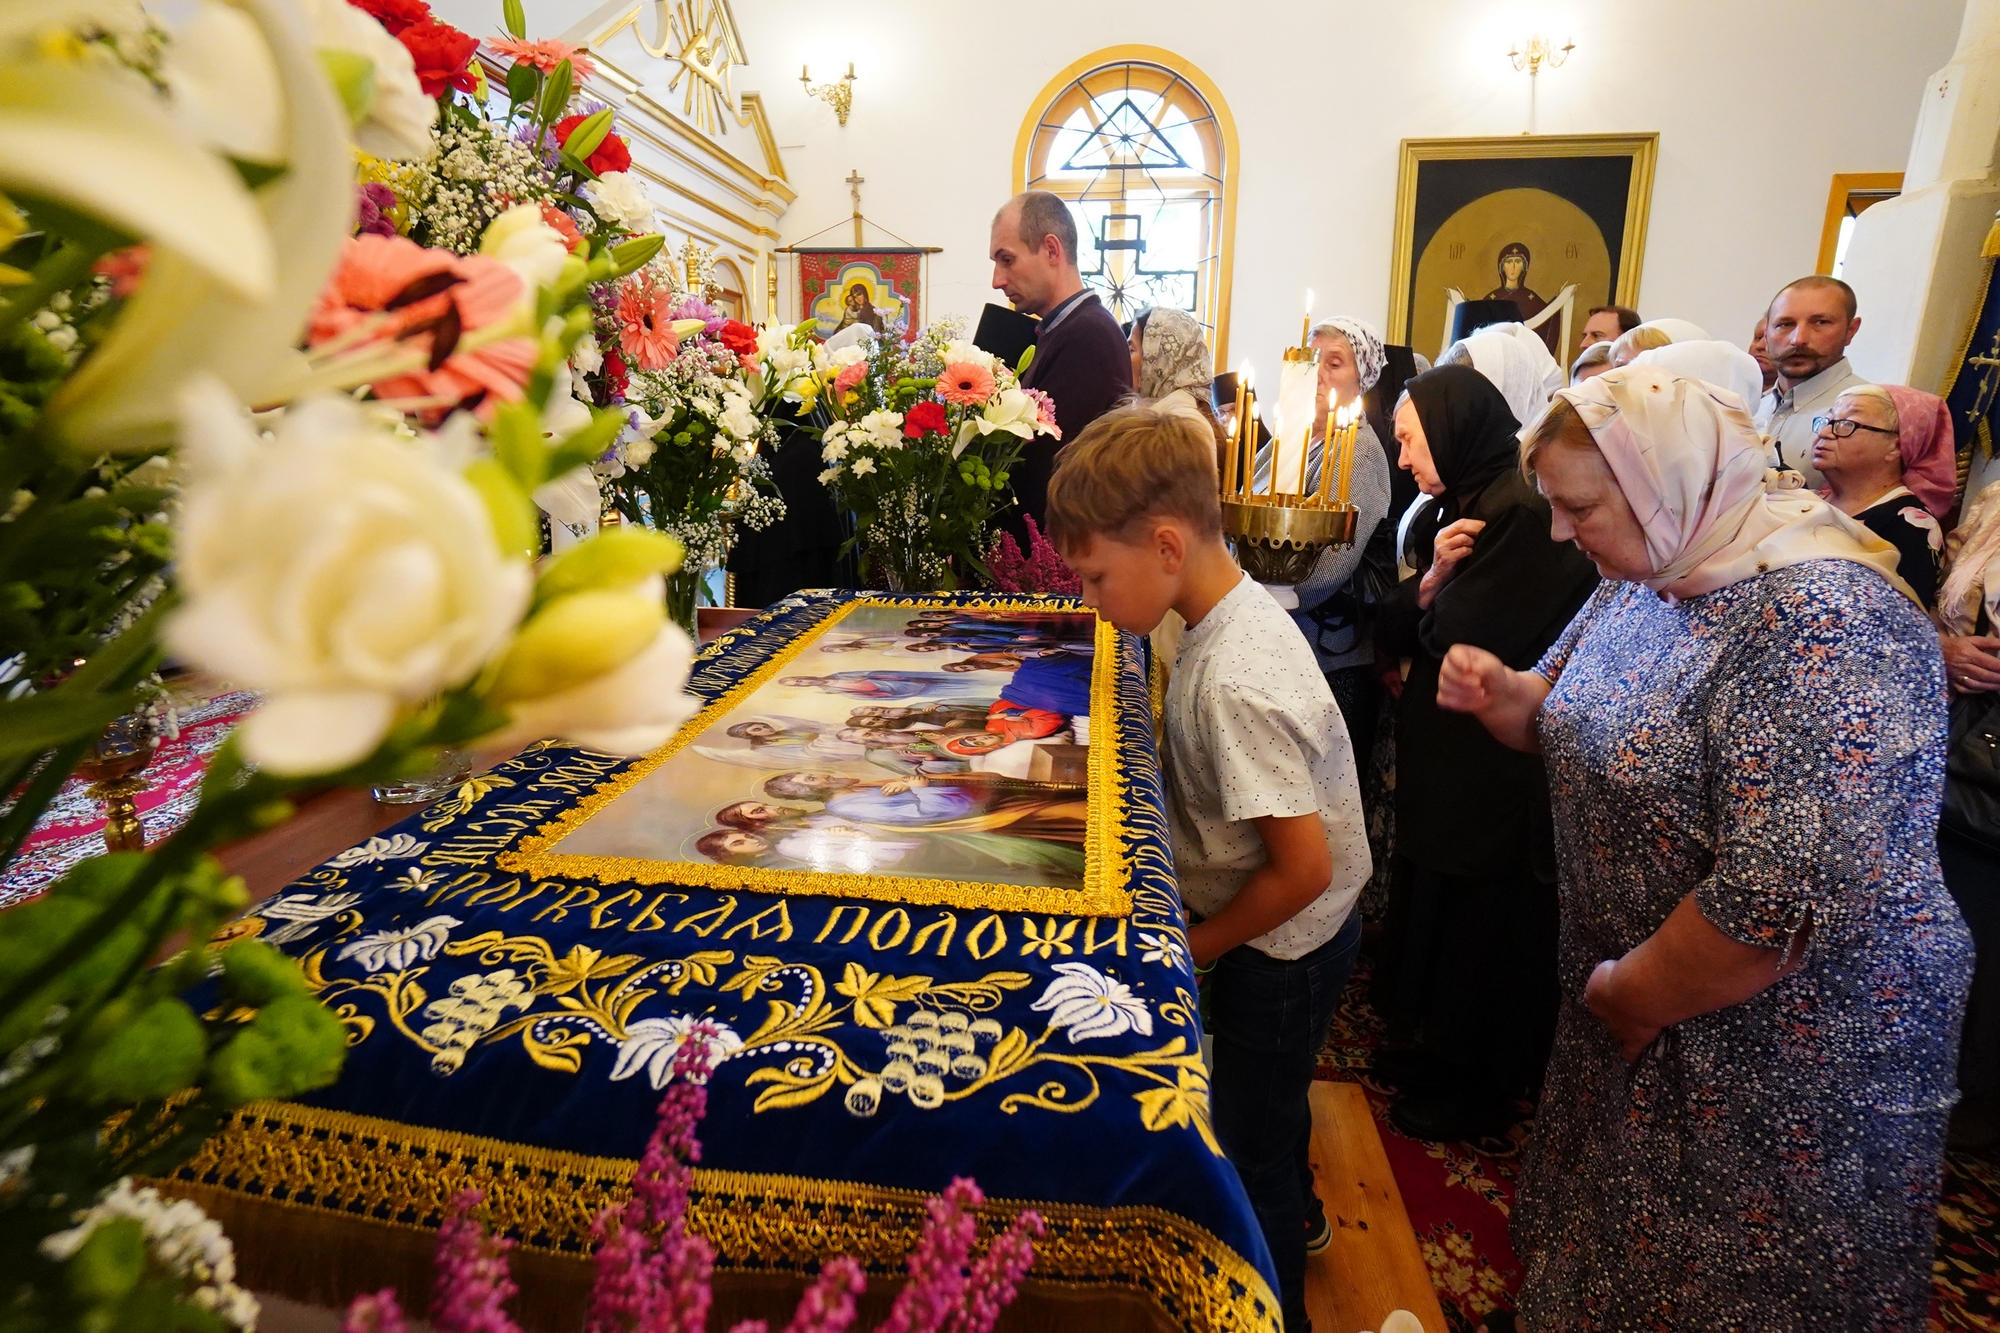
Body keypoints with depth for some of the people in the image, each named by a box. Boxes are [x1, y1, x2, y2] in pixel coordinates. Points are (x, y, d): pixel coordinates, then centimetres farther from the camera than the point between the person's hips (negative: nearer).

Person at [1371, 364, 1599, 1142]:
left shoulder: (1524, 513, -21)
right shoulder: (1461, 505, 8)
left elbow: (1463, 640, -25)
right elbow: (1395, 632, 4)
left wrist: (1438, 584, -8)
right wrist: (1432, 579, -14)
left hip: (1497, 776, -9)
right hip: (1447, 758, 9)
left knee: (1482, 931, 8)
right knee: (1435, 914, 20)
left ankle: (1480, 1092, 29)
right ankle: (1440, 1054, 40)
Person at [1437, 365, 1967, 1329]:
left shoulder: (1821, 619, -28)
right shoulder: (1643, 576, -1)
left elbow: (1788, 898, -33)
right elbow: (1571, 722, 13)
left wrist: (1631, 997, -18)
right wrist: (1501, 695, -10)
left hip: (1790, 1053, -7)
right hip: (1625, 986, 7)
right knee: (1605, 1255, 27)